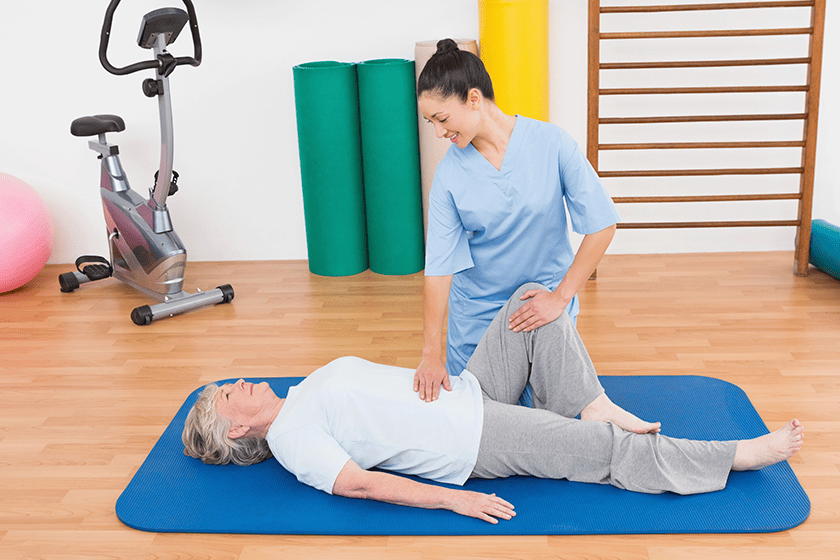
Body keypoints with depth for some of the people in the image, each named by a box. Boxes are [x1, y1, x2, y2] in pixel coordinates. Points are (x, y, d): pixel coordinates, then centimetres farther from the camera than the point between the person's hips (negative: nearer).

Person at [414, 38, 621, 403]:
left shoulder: (551, 143, -17)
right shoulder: (449, 173, -13)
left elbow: (602, 225, -15)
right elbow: (438, 266, -15)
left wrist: (561, 297, -20)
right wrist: (431, 354, -22)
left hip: (545, 303, -1)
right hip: (476, 309, 2)